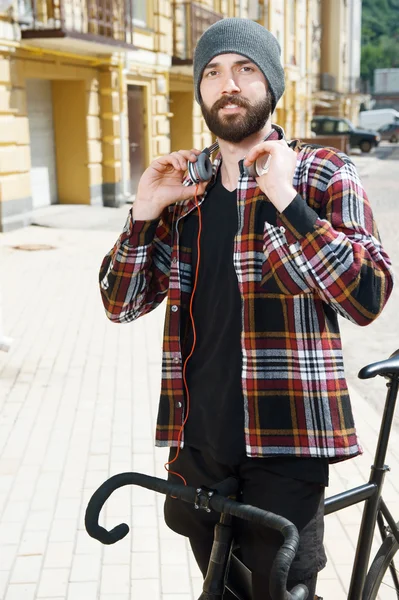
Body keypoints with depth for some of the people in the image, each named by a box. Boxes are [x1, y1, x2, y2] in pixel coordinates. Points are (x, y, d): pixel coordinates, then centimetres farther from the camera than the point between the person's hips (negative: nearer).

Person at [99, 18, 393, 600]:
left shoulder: (324, 175, -3)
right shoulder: (183, 189, 8)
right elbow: (122, 305, 6)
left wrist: (286, 201, -22)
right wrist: (143, 213, -8)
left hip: (284, 445, -4)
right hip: (196, 441, 4)